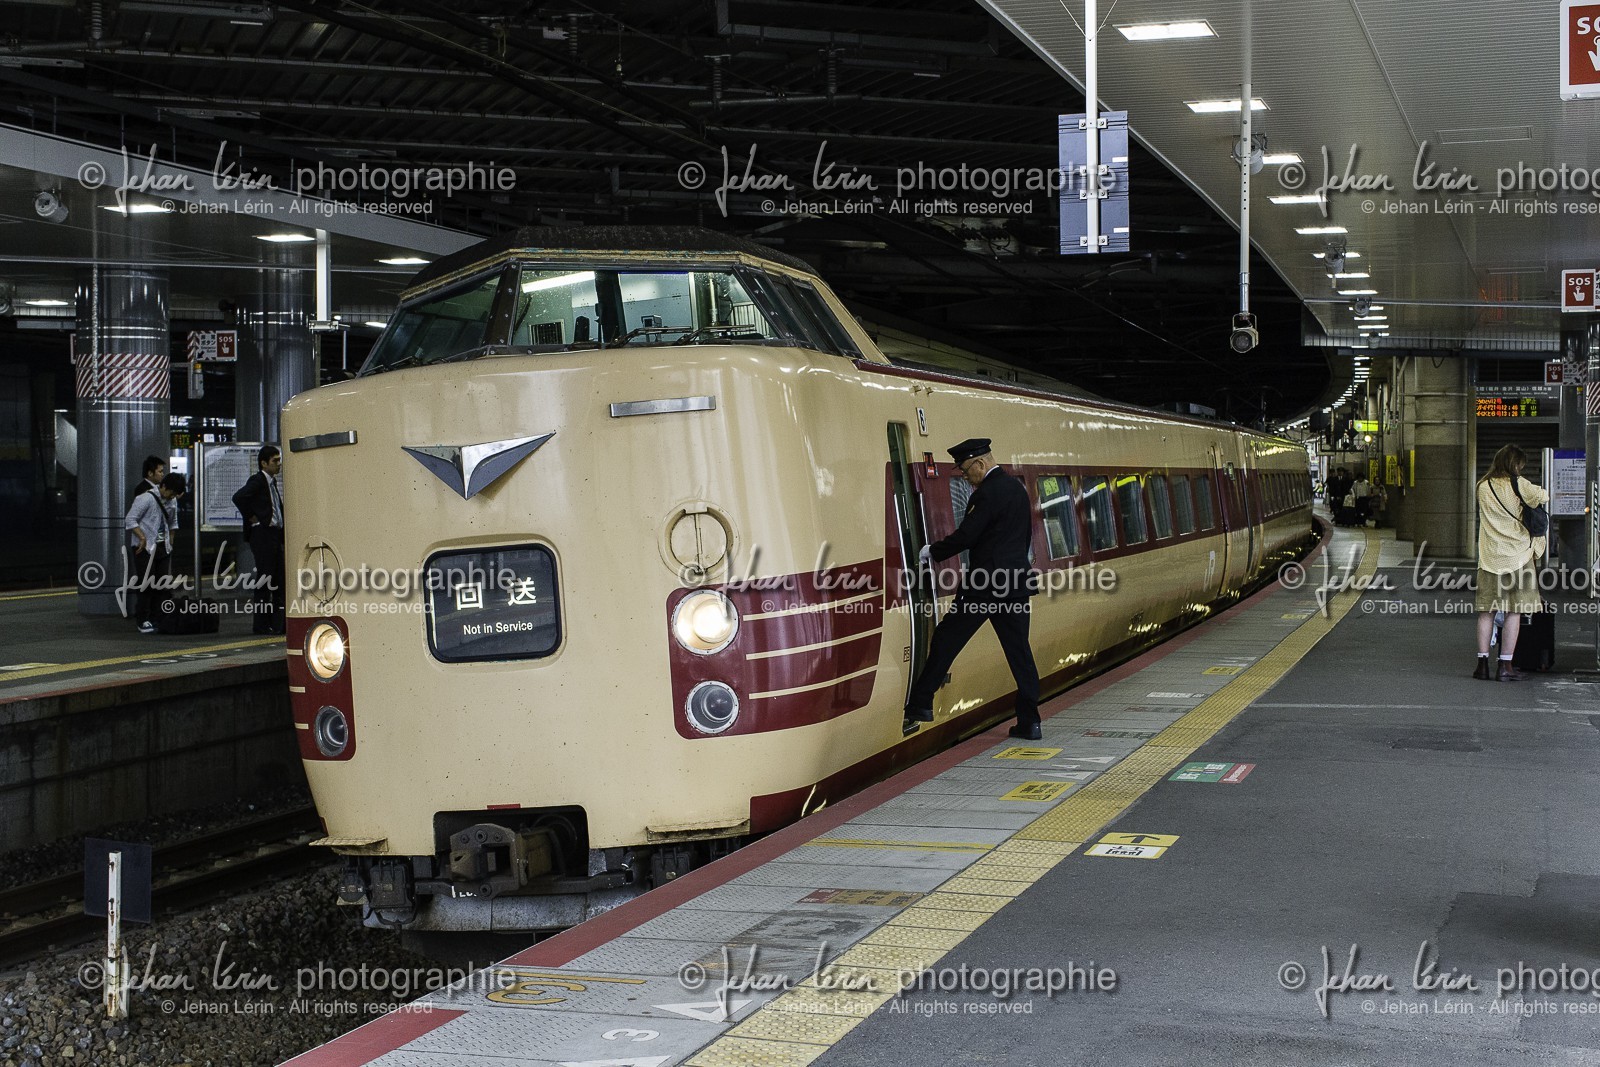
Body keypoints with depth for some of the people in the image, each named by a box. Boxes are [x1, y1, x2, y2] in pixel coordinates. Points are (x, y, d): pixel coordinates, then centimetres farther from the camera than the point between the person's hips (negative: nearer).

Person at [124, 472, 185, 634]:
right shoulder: (146, 499, -14)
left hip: (163, 548, 7)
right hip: (145, 548, -7)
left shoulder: (172, 501, 9)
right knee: (147, 584, -8)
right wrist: (142, 538, -22)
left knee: (161, 584, 6)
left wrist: (170, 542, 15)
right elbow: (130, 520, -16)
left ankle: (155, 618, 13)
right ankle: (143, 621, -2)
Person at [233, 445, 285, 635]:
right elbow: (238, 497, -25)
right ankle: (261, 624, -3)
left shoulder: (273, 482, 18)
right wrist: (251, 518, -16)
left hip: (274, 535, 9)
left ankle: (277, 623, 14)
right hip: (262, 534, -9)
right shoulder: (258, 480, -10)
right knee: (265, 579, -7)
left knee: (279, 579, 9)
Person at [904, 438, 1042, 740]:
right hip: (1018, 581, 8)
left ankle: (920, 704, 9)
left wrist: (931, 552, -2)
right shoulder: (1017, 488, 14)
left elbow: (966, 536, -17)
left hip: (985, 584, -8)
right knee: (1019, 650, 7)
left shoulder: (987, 493, -14)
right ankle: (1029, 721, 5)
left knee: (946, 639, 4)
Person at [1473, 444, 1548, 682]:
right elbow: (1544, 497, 7)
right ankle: (1505, 666, -2)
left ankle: (1483, 663, 5)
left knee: (1486, 611, 6)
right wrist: (1546, 495, 28)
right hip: (1517, 553, -4)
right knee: (1514, 612, 0)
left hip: (1489, 555, 4)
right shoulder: (1517, 484, -6)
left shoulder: (1483, 487, 6)